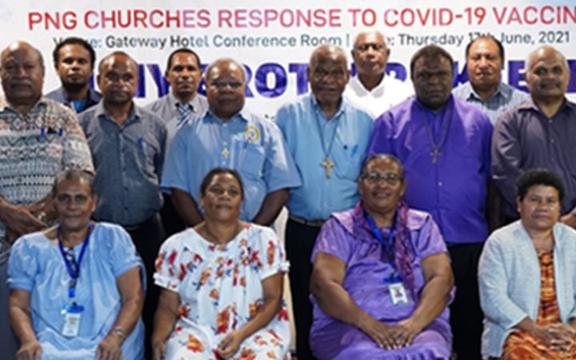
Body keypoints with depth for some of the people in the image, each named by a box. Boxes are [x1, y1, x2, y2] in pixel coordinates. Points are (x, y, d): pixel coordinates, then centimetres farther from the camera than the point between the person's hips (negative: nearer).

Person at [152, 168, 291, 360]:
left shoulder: (263, 239, 2)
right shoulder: (177, 246, 5)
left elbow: (273, 299, -2)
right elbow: (168, 306, 4)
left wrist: (242, 334, -17)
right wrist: (158, 340, -16)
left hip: (257, 330, 0)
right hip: (197, 332, 1)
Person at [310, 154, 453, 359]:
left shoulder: (422, 225, 15)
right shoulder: (339, 227, 10)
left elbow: (442, 277, 2)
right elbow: (323, 283, -3)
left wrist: (414, 322, -16)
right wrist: (368, 323, -17)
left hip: (419, 325, 2)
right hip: (350, 326, -1)